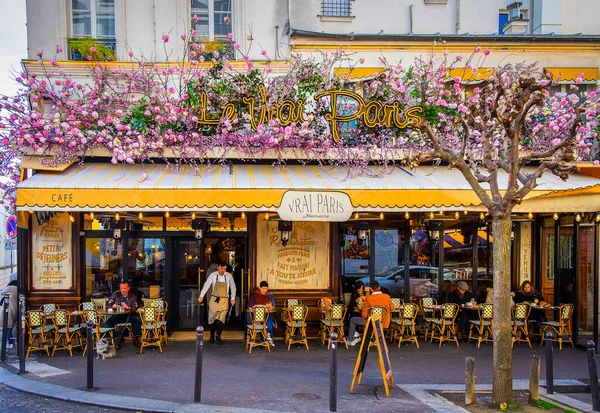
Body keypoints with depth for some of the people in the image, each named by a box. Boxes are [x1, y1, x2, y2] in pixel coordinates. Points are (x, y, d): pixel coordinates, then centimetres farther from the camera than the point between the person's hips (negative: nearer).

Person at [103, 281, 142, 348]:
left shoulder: (133, 296, 0)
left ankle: (136, 339, -13)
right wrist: (113, 306, -24)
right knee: (106, 324, -25)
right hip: (117, 315, 1)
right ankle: (119, 338, -7)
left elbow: (135, 308, -13)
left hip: (129, 315, -1)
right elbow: (108, 305, 0)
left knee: (138, 319, -31)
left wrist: (128, 307, -35)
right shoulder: (115, 294, 4)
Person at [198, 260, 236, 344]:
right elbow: (206, 285, -9)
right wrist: (201, 296, -19)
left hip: (224, 300, 0)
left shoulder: (229, 276, -1)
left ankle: (218, 336, 14)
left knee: (221, 320, -5)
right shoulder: (213, 275, -4)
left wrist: (233, 298, 4)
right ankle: (212, 337, 19)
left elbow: (233, 287, 8)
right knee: (213, 319, 4)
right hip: (214, 299, 0)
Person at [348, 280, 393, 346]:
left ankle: (351, 341, 31)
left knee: (353, 320, 19)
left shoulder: (368, 298, -19)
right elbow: (392, 309, 8)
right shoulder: (387, 296, -10)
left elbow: (364, 315, -14)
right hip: (384, 323, 3)